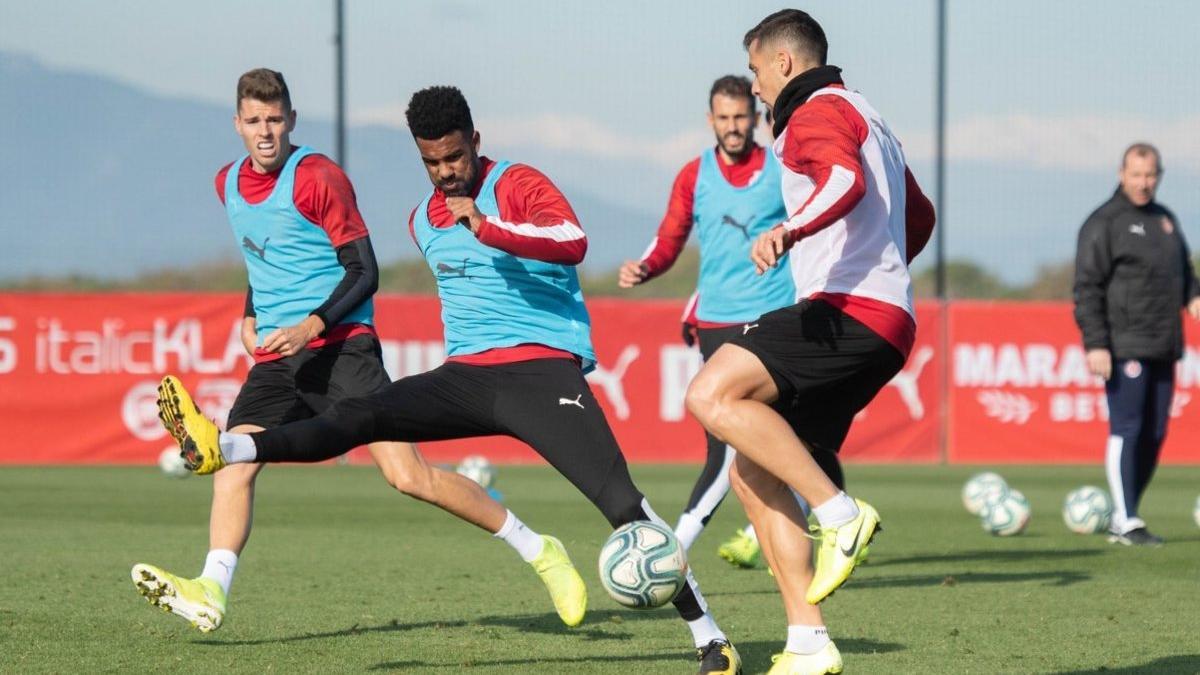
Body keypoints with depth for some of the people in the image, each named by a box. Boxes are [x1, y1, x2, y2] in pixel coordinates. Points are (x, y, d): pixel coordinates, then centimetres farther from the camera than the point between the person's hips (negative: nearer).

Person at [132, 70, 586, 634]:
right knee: (232, 465, -15)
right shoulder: (229, 184, 13)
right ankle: (211, 592, -23)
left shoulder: (318, 178, -9)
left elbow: (364, 272, -10)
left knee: (407, 475, -14)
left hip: (339, 346, -7)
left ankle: (538, 550, -5)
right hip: (275, 356, 7)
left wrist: (313, 325, -22)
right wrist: (250, 317, 14)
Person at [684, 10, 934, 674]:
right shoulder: (864, 119, 30)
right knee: (752, 473, 7)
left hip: (849, 311, -10)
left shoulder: (818, 111, -1)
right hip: (884, 326, 10)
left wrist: (791, 231, -39)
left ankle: (840, 514, -24)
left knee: (712, 396, -24)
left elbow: (846, 181, -24)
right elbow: (919, 218, 43)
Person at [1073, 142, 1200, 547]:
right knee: (1126, 430, -9)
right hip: (1125, 349, -7)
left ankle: (1123, 517, 15)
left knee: (1154, 435, 7)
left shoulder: (1165, 219, 17)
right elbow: (1088, 288, -9)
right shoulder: (1104, 223, -5)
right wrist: (1095, 343, -17)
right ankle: (1126, 523, -9)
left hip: (1163, 348, 7)